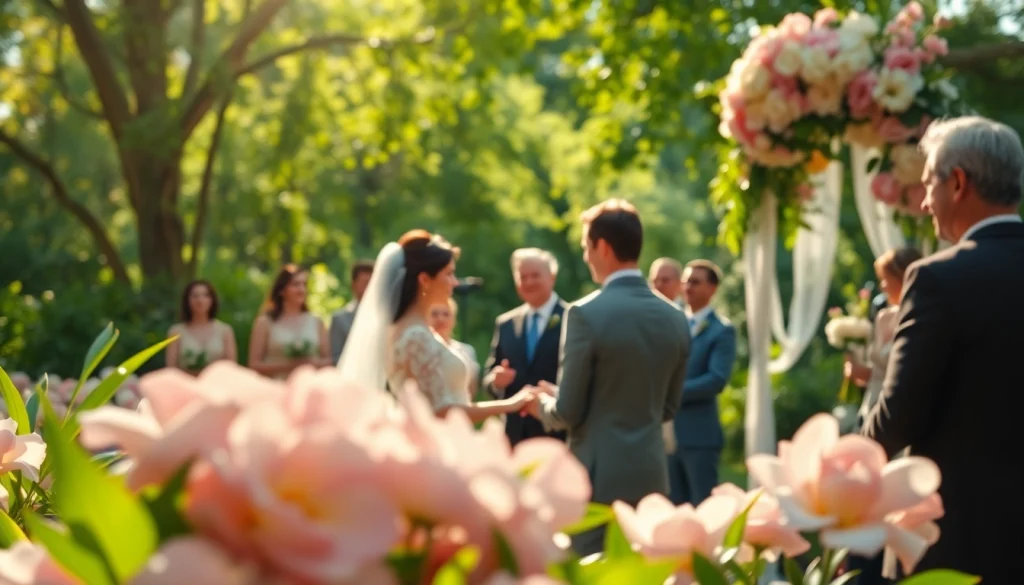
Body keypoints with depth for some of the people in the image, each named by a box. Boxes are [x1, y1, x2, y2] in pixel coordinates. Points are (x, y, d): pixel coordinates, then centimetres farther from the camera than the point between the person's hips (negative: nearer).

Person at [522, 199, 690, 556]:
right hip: (651, 474, 6)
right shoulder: (674, 318, 5)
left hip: (599, 475, -6)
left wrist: (543, 404, 11)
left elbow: (569, 412, -11)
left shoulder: (586, 313, -14)